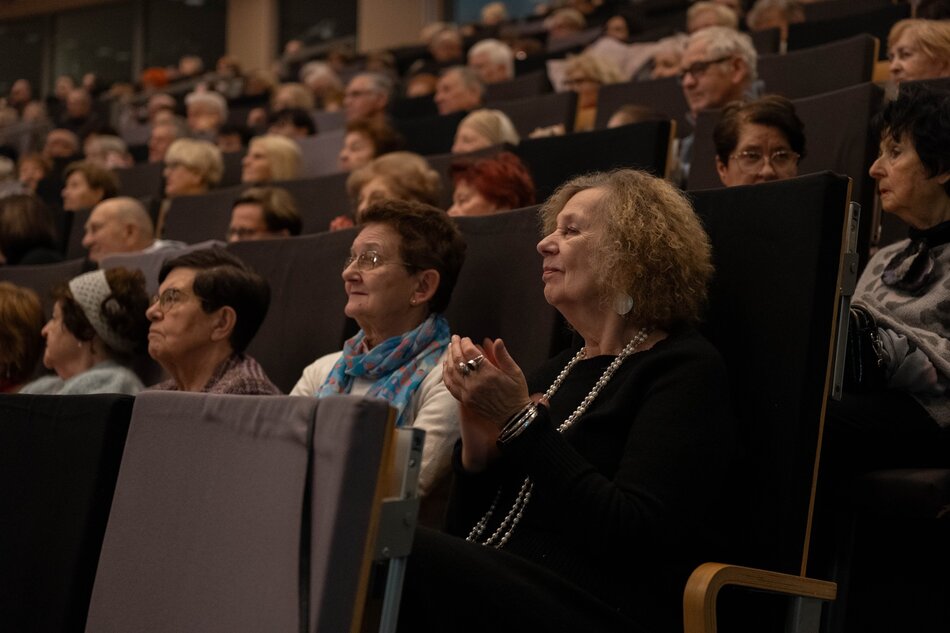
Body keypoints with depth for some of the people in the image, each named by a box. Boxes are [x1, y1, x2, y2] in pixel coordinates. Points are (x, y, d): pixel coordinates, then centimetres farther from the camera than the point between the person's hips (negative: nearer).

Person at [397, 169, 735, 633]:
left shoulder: (685, 369, 1)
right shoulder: (559, 371, 23)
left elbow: (635, 538, -15)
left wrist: (521, 420, -11)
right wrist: (477, 443, 0)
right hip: (495, 594, 7)